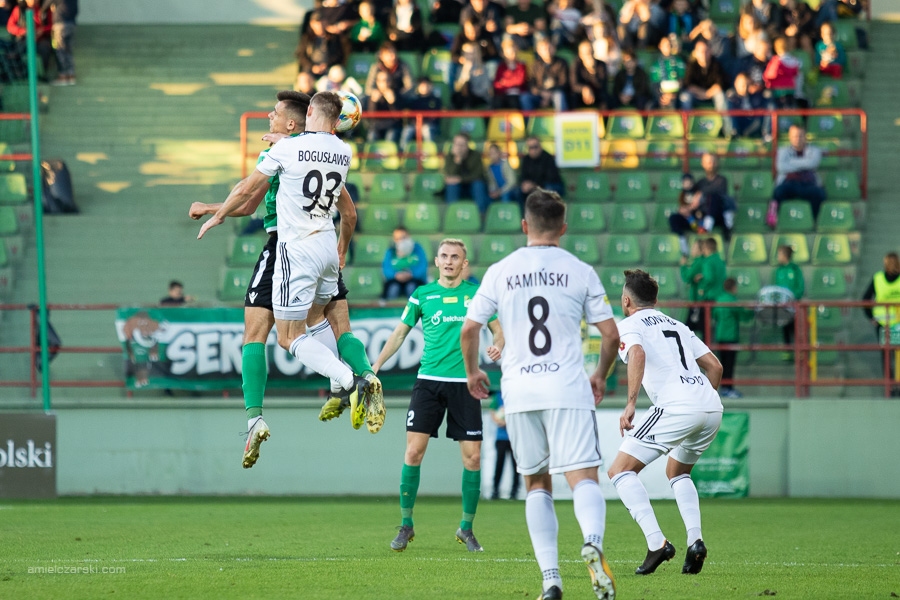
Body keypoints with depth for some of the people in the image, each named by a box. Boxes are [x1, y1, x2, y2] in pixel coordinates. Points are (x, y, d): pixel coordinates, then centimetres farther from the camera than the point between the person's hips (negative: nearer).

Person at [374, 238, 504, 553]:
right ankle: (406, 524, 4)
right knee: (413, 450, -8)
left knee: (472, 456, -2)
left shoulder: (477, 294, 5)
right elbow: (400, 333, 15)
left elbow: (498, 329, 10)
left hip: (465, 383, 0)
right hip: (429, 381, 0)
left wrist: (498, 345, -13)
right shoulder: (422, 295, 7)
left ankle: (466, 528, 12)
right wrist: (374, 368, 9)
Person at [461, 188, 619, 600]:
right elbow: (611, 334, 3)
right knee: (583, 477, -7)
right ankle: (592, 542, -38)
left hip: (519, 391, 2)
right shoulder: (580, 272, 3)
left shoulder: (500, 272, 5)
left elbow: (470, 328, 4)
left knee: (537, 484, 13)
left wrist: (472, 372, 22)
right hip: (568, 389, -2)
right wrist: (601, 376, 21)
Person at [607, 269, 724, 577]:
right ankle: (695, 541, 9)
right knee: (676, 472, 30)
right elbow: (715, 365, 24)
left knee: (620, 471, 0)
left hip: (676, 407, -7)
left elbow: (637, 354, -15)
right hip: (712, 407, 7)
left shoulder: (629, 325, 8)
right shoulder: (677, 325, 28)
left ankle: (657, 543, -16)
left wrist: (630, 404, -19)